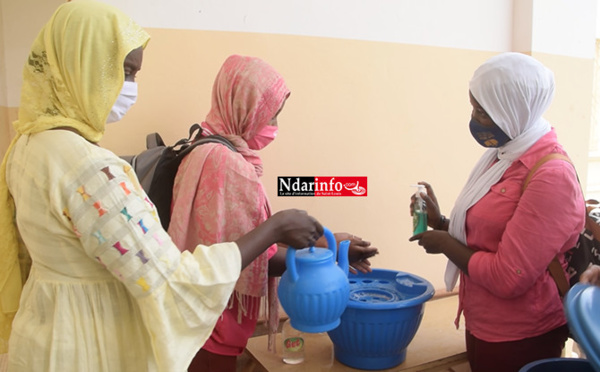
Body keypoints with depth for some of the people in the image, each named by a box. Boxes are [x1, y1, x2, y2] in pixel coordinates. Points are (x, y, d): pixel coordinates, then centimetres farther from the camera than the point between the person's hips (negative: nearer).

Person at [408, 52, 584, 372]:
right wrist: (440, 223, -3)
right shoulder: (505, 157, 5)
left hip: (519, 341, -7)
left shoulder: (551, 177, -23)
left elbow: (508, 278, -26)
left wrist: (445, 244, -14)